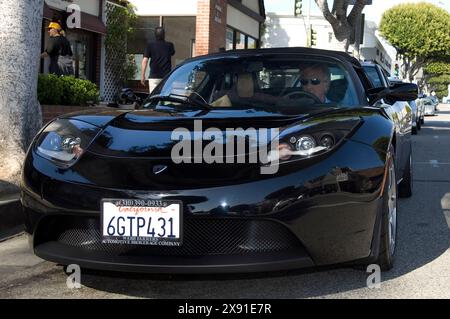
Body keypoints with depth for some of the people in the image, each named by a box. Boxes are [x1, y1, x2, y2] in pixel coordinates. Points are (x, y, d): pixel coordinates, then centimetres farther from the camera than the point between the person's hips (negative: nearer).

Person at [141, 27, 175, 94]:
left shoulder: (150, 46, -1)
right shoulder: (169, 45, 4)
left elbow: (145, 61, -6)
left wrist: (142, 75, -3)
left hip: (154, 76, -1)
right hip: (167, 76, 1)